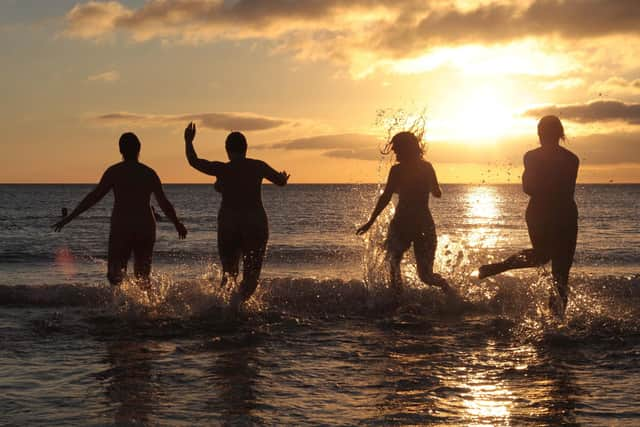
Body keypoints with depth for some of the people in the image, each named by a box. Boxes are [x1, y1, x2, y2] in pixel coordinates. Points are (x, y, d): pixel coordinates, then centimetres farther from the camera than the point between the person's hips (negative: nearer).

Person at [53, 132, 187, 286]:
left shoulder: (114, 171, -2)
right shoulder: (149, 173, 6)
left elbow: (93, 197, -6)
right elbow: (164, 203, 7)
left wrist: (69, 218, -2)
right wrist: (178, 224, 22)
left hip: (121, 228, -3)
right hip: (146, 228, 3)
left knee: (115, 275, 0)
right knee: (143, 276, 16)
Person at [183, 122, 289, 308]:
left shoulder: (222, 169, -2)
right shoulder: (258, 166, -1)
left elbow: (194, 161, 9)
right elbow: (281, 181, 8)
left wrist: (188, 142, 26)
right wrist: (283, 177, 32)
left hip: (228, 225, 1)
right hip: (256, 225, 0)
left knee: (229, 270, 19)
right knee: (251, 275, 3)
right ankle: (240, 296, -29)